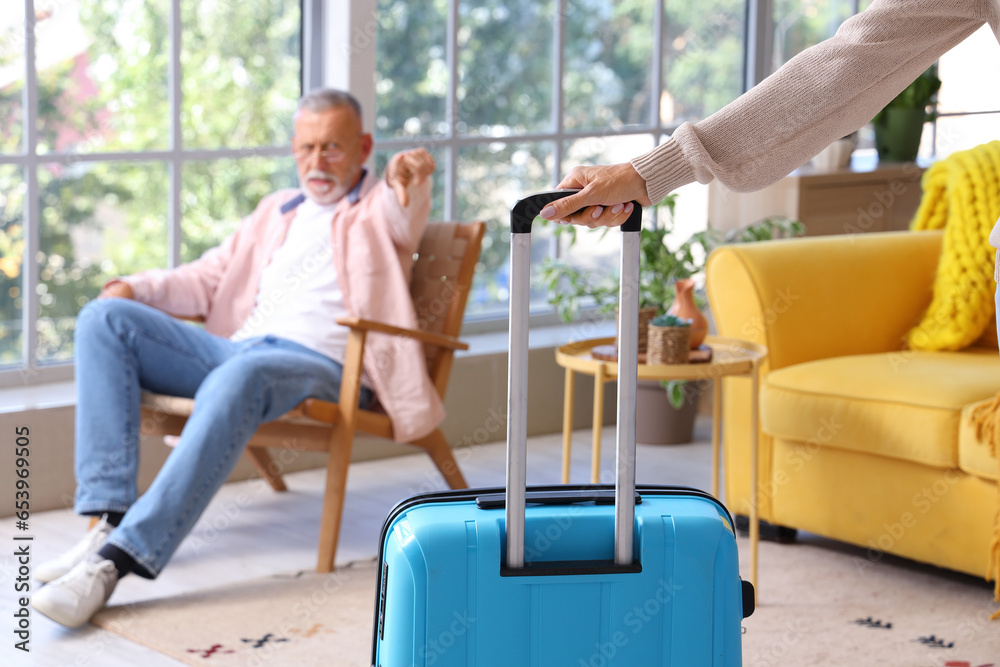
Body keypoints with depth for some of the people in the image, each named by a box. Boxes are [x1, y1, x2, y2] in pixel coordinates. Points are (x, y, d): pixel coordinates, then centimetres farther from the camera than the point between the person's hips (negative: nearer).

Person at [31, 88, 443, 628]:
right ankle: (110, 520, -26)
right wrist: (136, 289, 7)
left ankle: (121, 556, -45)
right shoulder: (277, 211, 30)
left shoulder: (377, 208, 12)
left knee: (239, 376, -41)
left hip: (319, 365, -7)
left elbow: (405, 217, -14)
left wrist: (409, 178, -39)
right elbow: (209, 279, 27)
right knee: (104, 319, -12)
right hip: (235, 349, 7)